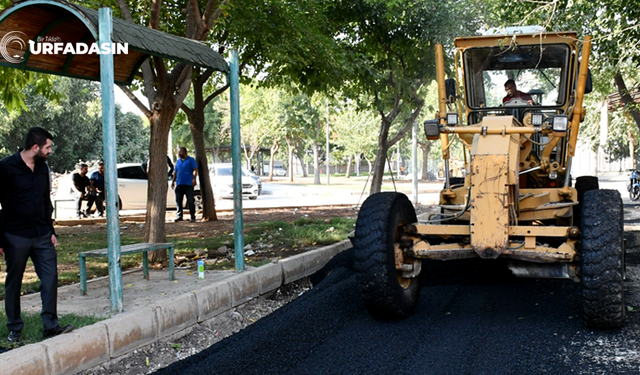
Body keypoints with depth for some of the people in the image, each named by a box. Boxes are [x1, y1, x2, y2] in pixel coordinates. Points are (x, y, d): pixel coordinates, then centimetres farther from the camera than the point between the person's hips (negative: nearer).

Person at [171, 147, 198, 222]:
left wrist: (194, 179, -19)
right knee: (178, 201, 4)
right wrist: (173, 181, 16)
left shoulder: (191, 160, 1)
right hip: (179, 184, 6)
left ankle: (193, 217, 0)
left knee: (190, 201, -4)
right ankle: (179, 216, 10)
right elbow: (175, 172, 23)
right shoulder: (178, 161, 19)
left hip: (188, 184, -6)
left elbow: (195, 170, -7)